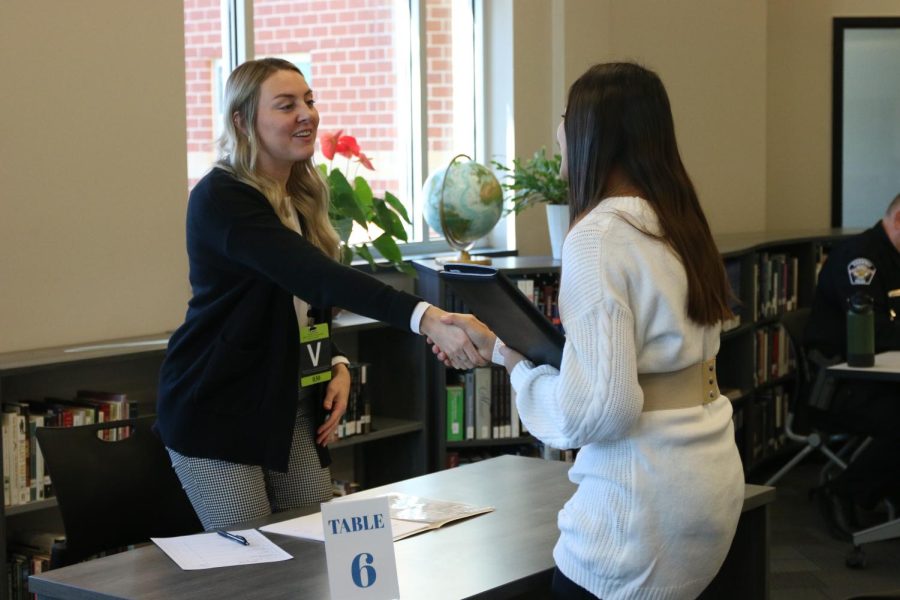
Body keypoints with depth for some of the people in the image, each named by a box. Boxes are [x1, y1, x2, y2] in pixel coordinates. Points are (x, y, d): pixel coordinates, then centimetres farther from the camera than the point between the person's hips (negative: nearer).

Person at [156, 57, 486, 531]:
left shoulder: (303, 197, 8)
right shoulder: (221, 198, -19)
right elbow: (315, 275, -33)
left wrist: (337, 364, 0)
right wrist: (425, 319, -44)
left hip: (293, 406, 7)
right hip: (217, 410, -7)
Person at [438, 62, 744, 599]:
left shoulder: (598, 236, -18)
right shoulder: (676, 221, 7)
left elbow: (599, 410, -22)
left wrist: (517, 362, -5)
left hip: (646, 495, -8)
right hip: (711, 471, 9)